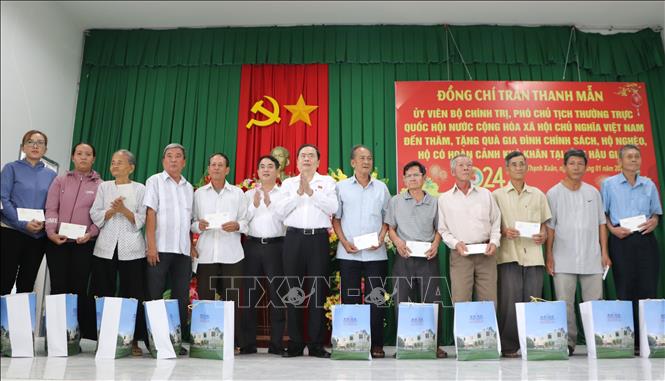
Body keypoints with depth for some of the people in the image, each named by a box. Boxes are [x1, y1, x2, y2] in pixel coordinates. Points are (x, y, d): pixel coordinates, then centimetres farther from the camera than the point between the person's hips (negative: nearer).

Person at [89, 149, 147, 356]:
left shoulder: (140, 189, 6)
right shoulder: (104, 187, 12)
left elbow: (141, 220, -1)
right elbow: (95, 216, 3)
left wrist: (124, 210, -16)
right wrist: (112, 210, -13)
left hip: (132, 250, -2)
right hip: (106, 248, 2)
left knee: (133, 296, -1)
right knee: (104, 295, 3)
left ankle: (134, 340, 6)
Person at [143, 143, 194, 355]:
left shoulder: (188, 187, 17)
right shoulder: (155, 181, 4)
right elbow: (150, 214, -5)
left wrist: (192, 246, 9)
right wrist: (151, 246, -12)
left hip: (183, 250, 4)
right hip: (160, 248, -4)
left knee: (181, 298, 4)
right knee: (154, 296, 0)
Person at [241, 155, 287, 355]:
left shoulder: (284, 193, 6)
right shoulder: (248, 194, 13)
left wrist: (270, 204, -14)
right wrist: (254, 205, -9)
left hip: (276, 246, -2)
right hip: (252, 245, 2)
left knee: (277, 294, -1)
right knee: (250, 294, 4)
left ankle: (276, 343, 6)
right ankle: (249, 343, 12)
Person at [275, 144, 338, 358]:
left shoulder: (327, 181, 12)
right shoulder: (288, 183, 16)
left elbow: (332, 207, -4)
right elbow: (281, 211, 3)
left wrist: (311, 192, -10)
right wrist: (298, 193, -6)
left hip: (318, 238, -1)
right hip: (294, 238, 1)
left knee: (318, 291, -1)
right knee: (294, 292, 2)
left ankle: (316, 344, 7)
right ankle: (295, 344, 11)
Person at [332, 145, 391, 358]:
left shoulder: (381, 188, 10)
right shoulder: (342, 187, 6)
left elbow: (387, 218, 12)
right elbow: (336, 218, 6)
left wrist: (380, 239, -5)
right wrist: (344, 242, -6)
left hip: (376, 253, 1)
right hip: (348, 253, -1)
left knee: (376, 299, 2)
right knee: (349, 299, 3)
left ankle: (376, 344, 11)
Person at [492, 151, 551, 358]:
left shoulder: (538, 195, 16)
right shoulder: (497, 195, 8)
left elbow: (544, 224, 18)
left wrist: (543, 235, -2)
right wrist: (504, 232, -12)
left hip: (533, 255, 3)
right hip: (508, 255, -2)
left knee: (533, 301, 2)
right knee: (510, 301, -5)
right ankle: (508, 347, 4)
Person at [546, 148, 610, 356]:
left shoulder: (593, 193, 10)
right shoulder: (554, 193, 2)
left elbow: (601, 223, 13)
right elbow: (549, 226, 0)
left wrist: (604, 252, 5)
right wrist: (549, 255, -5)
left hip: (591, 259, 3)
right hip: (564, 260, -2)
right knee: (565, 303, 0)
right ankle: (568, 343, 9)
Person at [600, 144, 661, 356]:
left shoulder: (649, 184, 13)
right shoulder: (609, 184, 5)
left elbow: (656, 212, 17)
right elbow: (602, 213, 5)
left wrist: (654, 221, -4)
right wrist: (612, 228, -11)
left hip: (646, 239, 3)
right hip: (621, 241, -2)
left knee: (648, 289, -1)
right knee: (625, 290, 0)